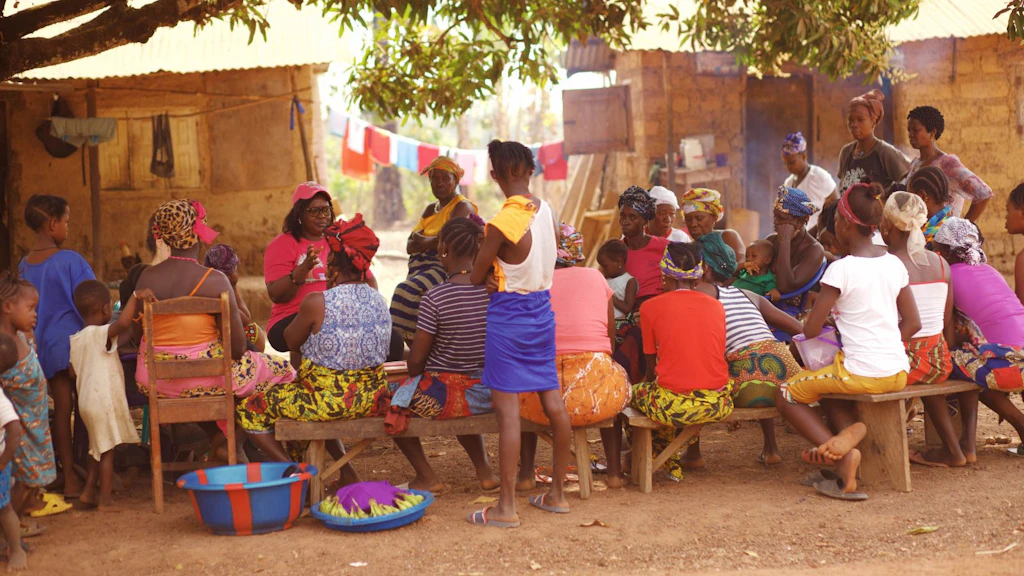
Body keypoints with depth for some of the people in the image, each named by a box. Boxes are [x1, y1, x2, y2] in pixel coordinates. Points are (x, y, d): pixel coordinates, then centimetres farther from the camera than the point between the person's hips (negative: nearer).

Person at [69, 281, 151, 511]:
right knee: (107, 449, -2)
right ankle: (105, 498, 1)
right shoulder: (101, 333, -16)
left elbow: (73, 372, 16)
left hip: (87, 399, 8)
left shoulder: (75, 339, 9)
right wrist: (136, 296, -30)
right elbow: (123, 323, -36)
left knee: (99, 449, 20)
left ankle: (89, 491, 22)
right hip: (104, 399, -8)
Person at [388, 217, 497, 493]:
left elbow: (416, 360, -12)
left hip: (445, 395, -5)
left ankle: (426, 476, 21)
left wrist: (417, 379, 10)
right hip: (489, 393, 6)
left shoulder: (434, 297, -20)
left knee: (394, 399, 24)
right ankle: (484, 470, 30)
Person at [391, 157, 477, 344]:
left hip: (445, 269, -8)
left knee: (410, 291, -27)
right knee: (407, 292, -17)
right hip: (422, 269, 8)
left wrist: (425, 241, 0)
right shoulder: (431, 209, 22)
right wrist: (435, 241, -8)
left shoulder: (463, 207, -2)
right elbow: (410, 246, 13)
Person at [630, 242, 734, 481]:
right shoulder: (716, 306, 11)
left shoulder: (650, 307, 1)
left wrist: (648, 381, 35)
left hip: (674, 406, -4)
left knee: (634, 392, 24)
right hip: (718, 406, 4)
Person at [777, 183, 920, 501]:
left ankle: (840, 451, -10)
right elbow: (913, 323, 10)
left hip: (861, 372, -7)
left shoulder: (841, 269, -13)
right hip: (898, 372, 7)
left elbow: (811, 330, -11)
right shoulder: (895, 263, 7)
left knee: (787, 394, 9)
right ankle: (853, 433, 2)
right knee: (828, 390, 32)